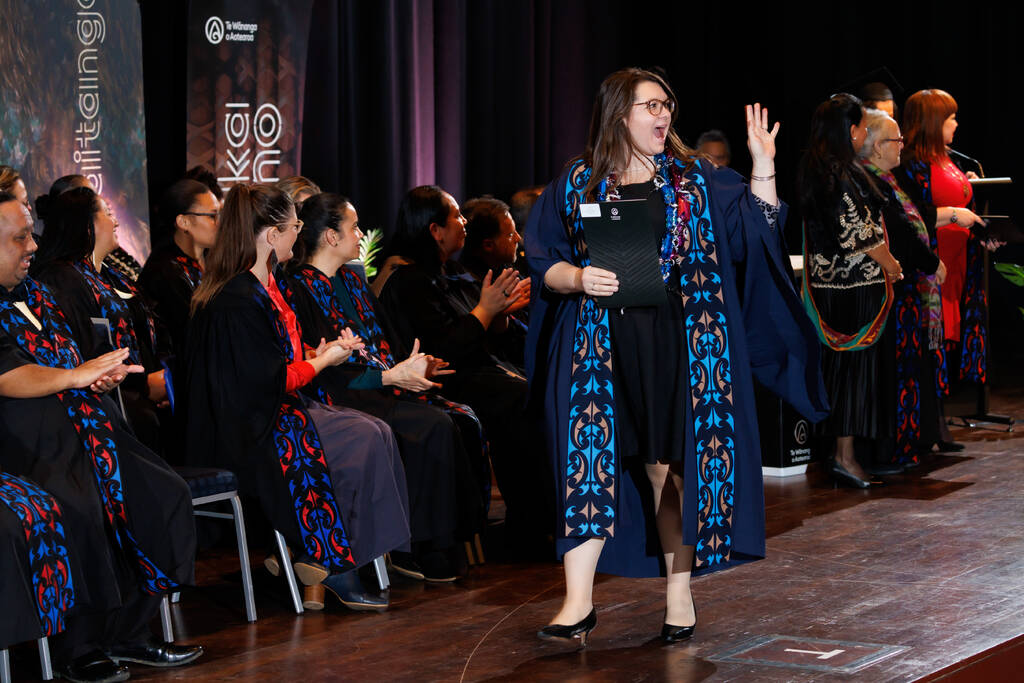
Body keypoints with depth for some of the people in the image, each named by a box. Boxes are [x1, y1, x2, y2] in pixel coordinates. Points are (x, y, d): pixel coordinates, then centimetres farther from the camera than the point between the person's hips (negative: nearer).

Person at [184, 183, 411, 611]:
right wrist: (323, 361, -4)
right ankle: (333, 566, -9)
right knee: (363, 441, -17)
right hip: (247, 432, -10)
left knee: (375, 434, -6)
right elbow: (271, 379, -19)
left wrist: (320, 350, 5)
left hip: (270, 413, 10)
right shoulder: (238, 300, -20)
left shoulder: (262, 287, 14)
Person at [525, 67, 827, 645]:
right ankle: (579, 602, -7)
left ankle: (679, 592, 13)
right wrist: (579, 278, -12)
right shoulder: (578, 185, 9)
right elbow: (544, 263, 7)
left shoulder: (695, 177, 11)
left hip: (680, 347, 0)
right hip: (604, 349, 0)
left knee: (672, 466, 1)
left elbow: (755, 229, 6)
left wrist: (763, 167, -2)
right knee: (591, 461, -8)